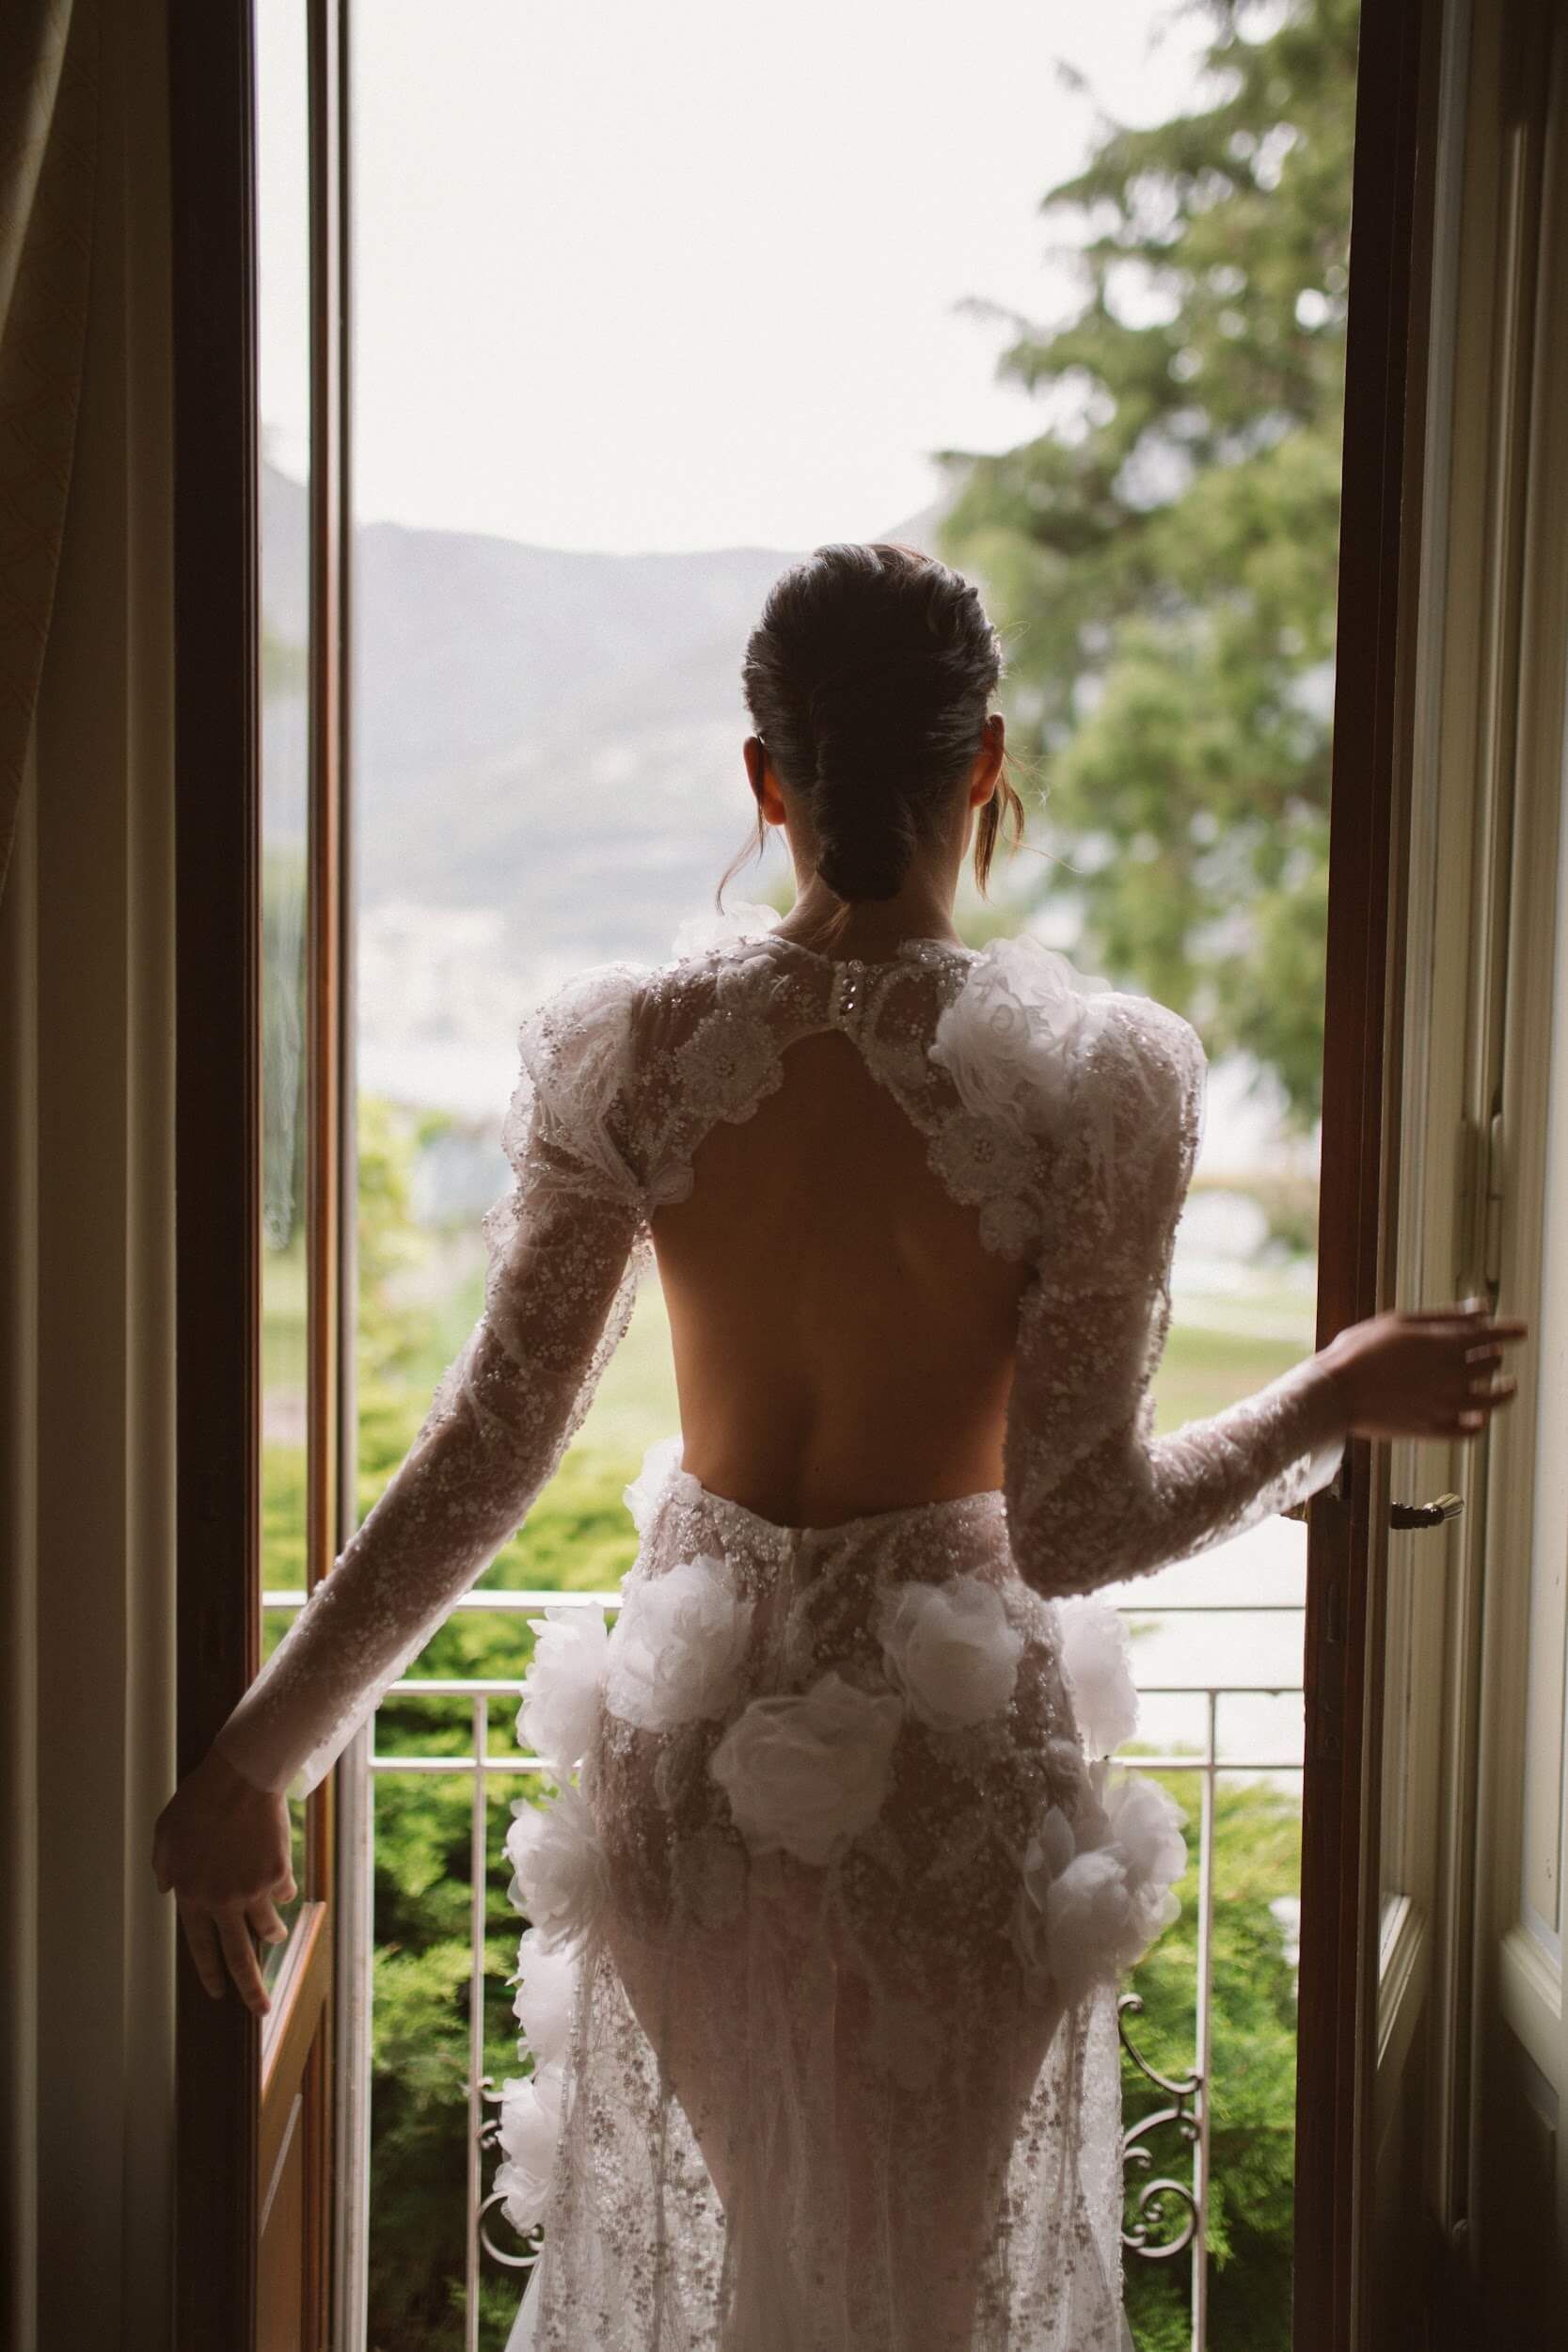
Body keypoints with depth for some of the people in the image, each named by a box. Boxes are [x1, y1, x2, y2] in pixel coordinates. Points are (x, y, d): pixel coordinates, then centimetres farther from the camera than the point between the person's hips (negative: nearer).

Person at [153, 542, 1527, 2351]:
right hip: (954, 1744, -2)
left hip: (697, 1729, 3)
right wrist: (1338, 1398, 0)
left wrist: (257, 1757, 0)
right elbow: (1076, 1526, -17)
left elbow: (490, 1446, -10)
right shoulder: (1101, 1077, -17)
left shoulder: (630, 1046, -10)